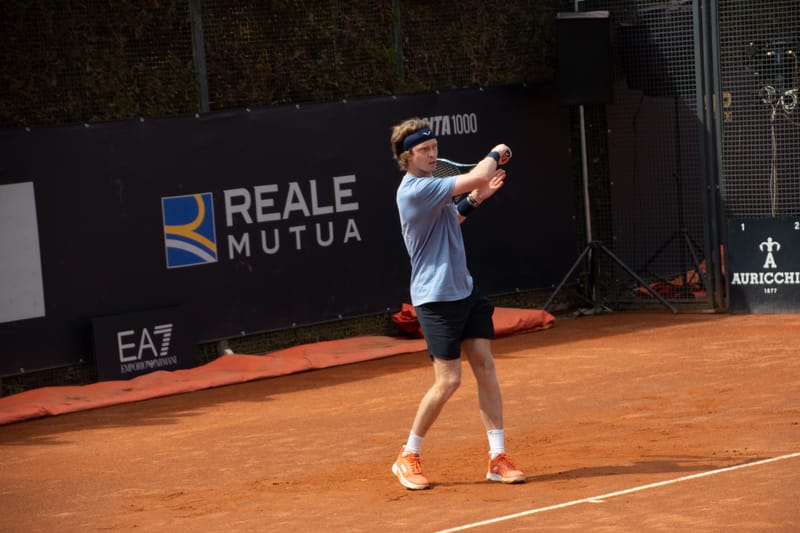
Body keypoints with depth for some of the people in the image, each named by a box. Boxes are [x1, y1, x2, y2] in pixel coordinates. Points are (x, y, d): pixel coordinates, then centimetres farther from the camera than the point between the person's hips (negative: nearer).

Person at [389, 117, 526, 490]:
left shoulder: (429, 187, 11)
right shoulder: (415, 190, -20)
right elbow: (475, 177, -23)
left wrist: (474, 200, 17)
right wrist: (496, 154, -3)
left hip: (464, 290, 9)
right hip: (437, 298, -9)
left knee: (485, 367, 3)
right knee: (448, 381, -7)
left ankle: (497, 458, 6)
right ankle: (408, 458, 10)